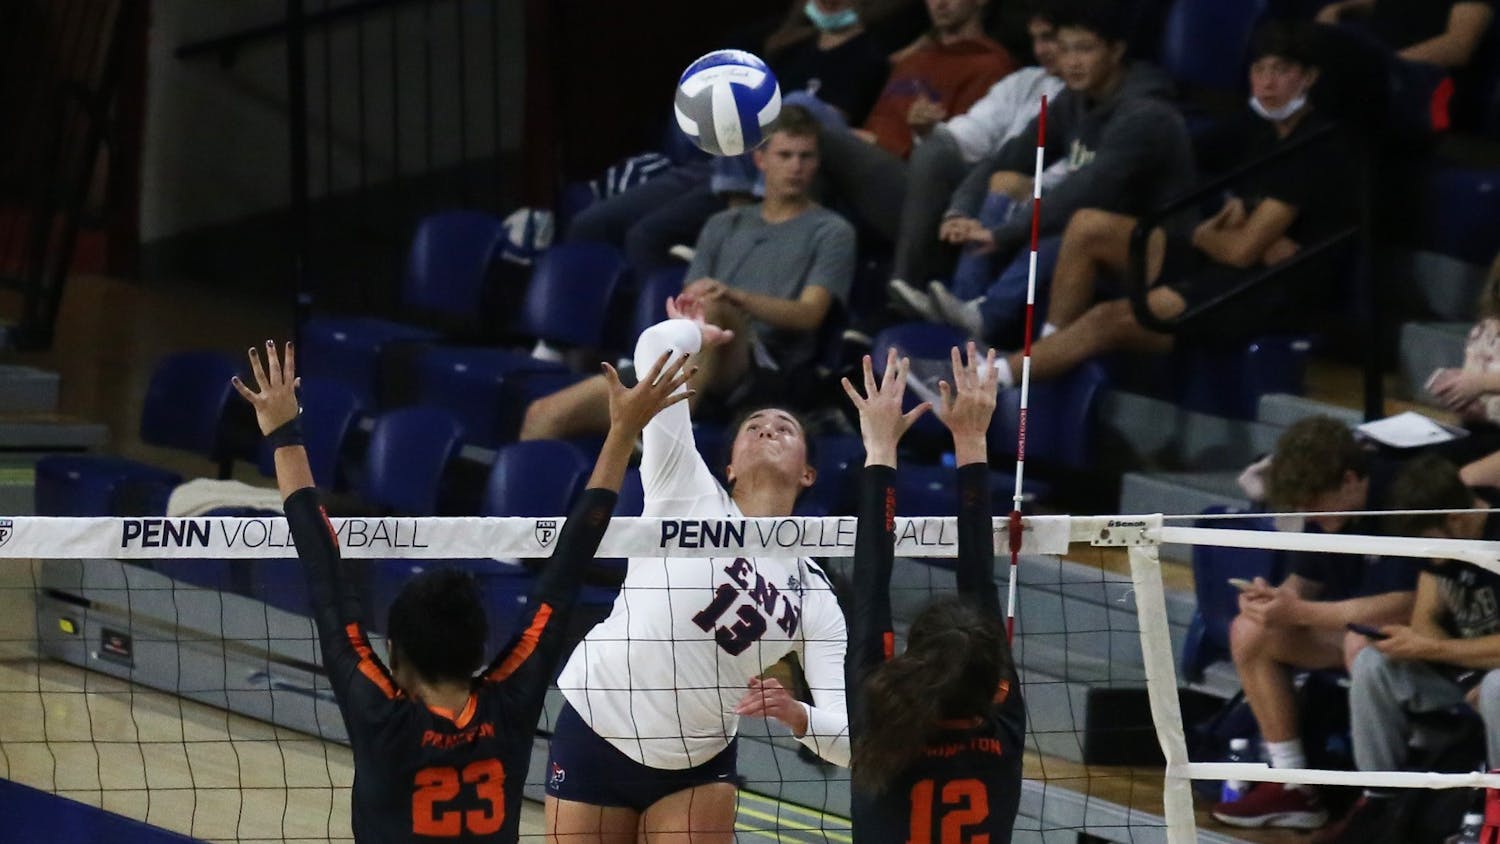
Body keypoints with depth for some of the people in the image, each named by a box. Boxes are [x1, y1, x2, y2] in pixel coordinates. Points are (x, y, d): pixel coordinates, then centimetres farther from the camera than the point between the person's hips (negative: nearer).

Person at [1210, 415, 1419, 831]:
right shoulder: (1324, 502, -3)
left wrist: (1299, 612, -35)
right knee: (1248, 632, -6)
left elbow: (1403, 604, -34)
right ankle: (1292, 786, -5)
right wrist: (1273, 596, -17)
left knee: (1362, 643, -38)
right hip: (1347, 619, 8)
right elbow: (1306, 580, 9)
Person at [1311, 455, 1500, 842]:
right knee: (1372, 664, -13)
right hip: (1465, 665, 7)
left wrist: (1428, 649, -24)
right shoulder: (1439, 536, -2)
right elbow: (1426, 619, 2)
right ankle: (1378, 806, -6)